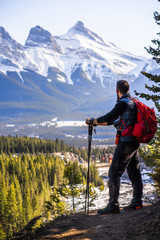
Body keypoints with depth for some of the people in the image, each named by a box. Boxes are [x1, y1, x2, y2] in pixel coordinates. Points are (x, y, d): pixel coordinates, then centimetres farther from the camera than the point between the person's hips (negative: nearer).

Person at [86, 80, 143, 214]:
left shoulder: (123, 103, -12)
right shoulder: (133, 102, 18)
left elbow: (109, 117, -14)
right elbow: (116, 120, 23)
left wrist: (92, 121, 2)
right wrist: (97, 123, 25)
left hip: (126, 142, -10)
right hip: (134, 142, 10)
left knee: (114, 172, -8)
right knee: (134, 172, 14)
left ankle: (113, 205, -10)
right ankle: (137, 202, 19)